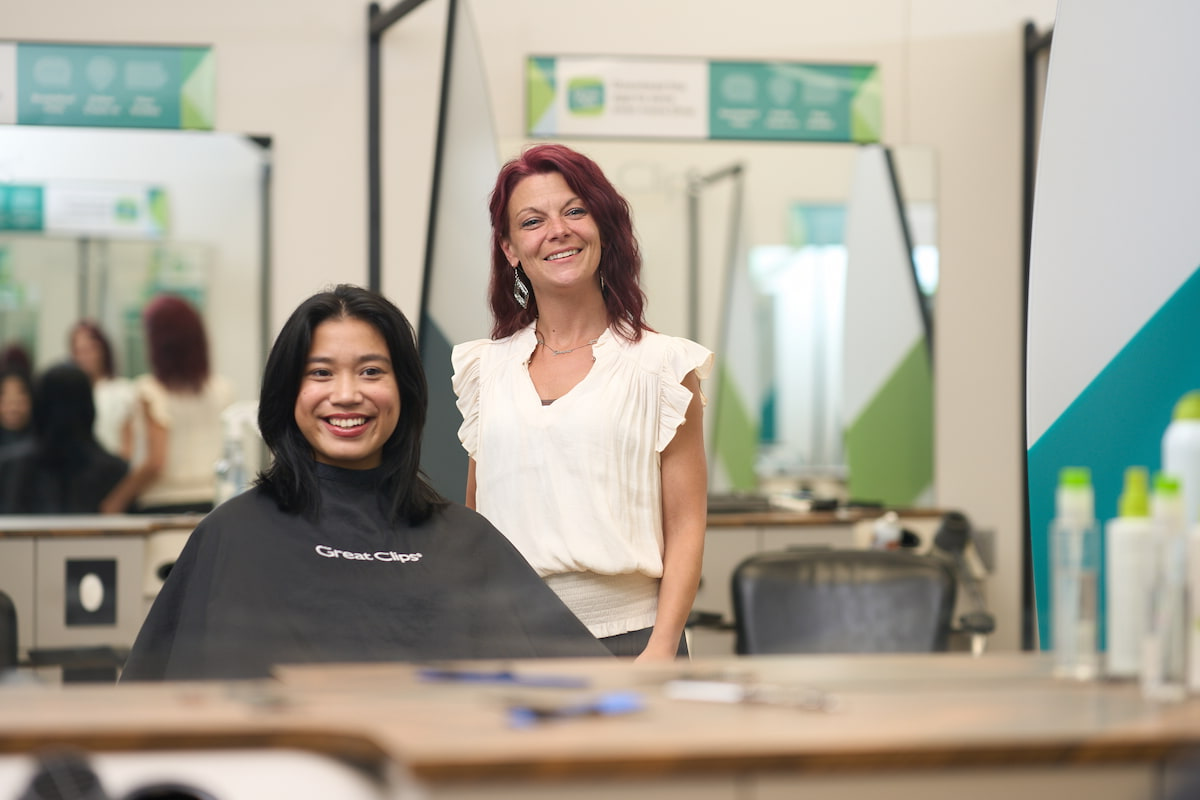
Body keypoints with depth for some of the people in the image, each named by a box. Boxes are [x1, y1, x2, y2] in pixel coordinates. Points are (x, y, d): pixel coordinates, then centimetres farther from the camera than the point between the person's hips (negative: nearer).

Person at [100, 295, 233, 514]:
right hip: (211, 503, 4)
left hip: (162, 505, -4)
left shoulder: (151, 391, -10)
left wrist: (114, 504, -7)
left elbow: (155, 462, -16)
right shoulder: (222, 389, 3)